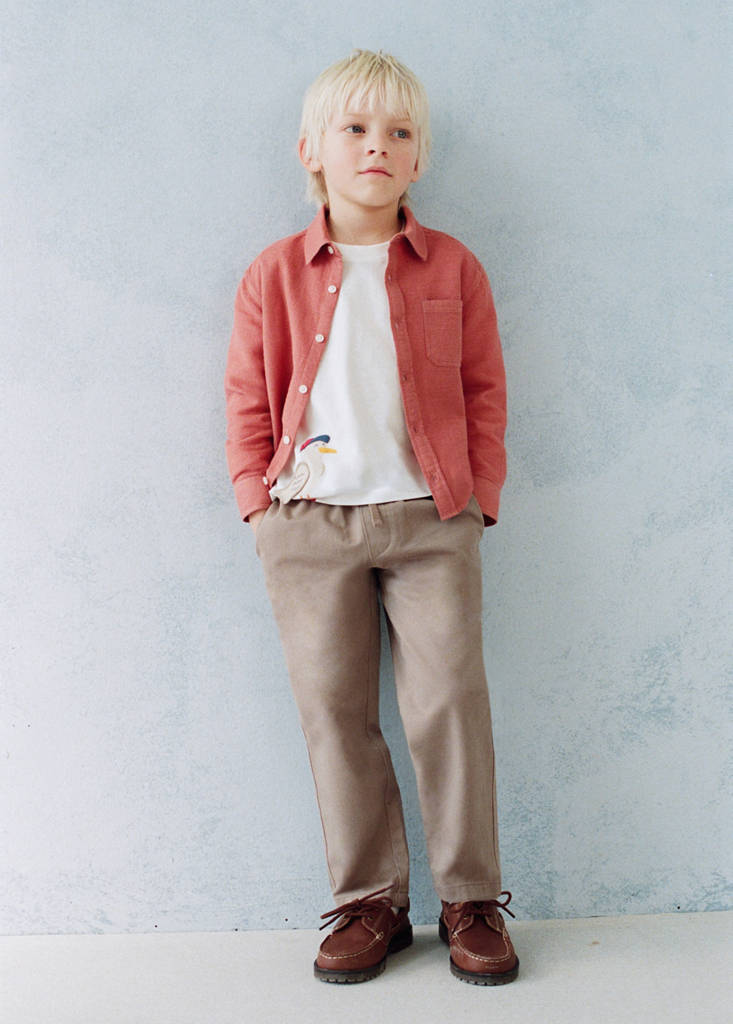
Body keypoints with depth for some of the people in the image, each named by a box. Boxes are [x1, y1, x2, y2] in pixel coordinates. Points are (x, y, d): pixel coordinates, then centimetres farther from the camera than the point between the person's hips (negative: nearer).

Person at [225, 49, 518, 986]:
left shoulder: (453, 269, 7)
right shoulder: (273, 275, 6)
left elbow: (483, 392, 8)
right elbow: (248, 402, 9)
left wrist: (478, 496, 0)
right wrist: (261, 502, 0)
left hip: (431, 522, 0)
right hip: (308, 525, 1)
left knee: (448, 705, 0)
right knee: (334, 711, 4)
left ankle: (471, 899, 16)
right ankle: (369, 902, 19)